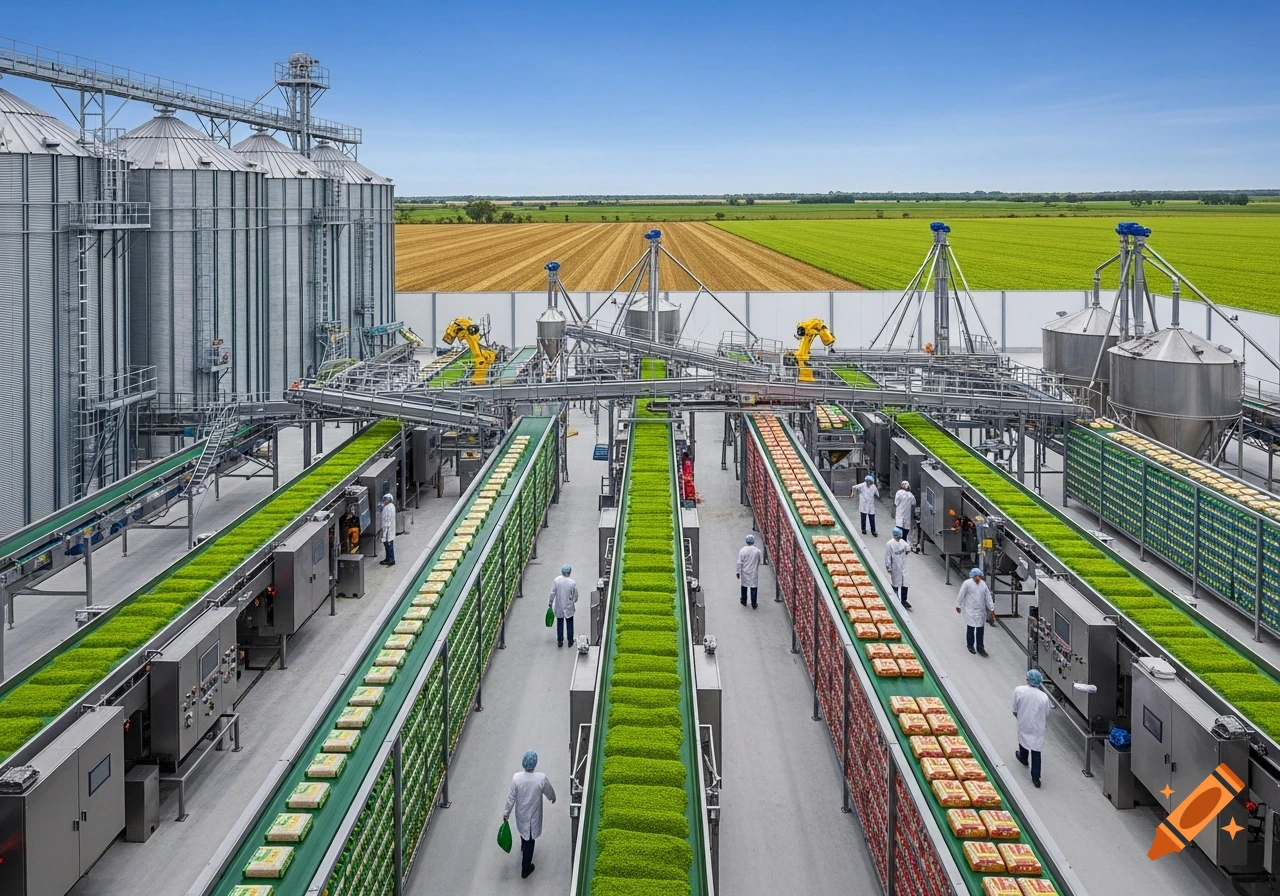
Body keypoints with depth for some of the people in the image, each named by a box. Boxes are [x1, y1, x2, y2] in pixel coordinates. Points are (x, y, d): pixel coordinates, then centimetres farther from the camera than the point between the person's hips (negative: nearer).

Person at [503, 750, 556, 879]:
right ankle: (525, 868, 22)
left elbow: (511, 797, -14)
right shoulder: (541, 778, -29)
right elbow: (549, 792, -8)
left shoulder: (516, 777, -24)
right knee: (530, 839, 13)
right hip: (533, 814, -3)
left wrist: (506, 812, 2)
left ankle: (524, 847, 62)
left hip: (521, 813, 3)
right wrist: (553, 798, 16)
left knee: (523, 830, 33)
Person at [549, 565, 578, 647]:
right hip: (569, 607, -1)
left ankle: (560, 641, 19)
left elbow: (553, 593, -8)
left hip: (559, 607, 1)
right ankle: (570, 641, 21)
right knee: (569, 624, 14)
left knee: (560, 624, 14)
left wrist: (550, 603, 5)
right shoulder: (572, 582, -16)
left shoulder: (556, 580, -14)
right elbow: (575, 596, -6)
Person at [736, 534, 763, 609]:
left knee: (744, 586, 19)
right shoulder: (757, 551, -12)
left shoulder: (742, 550, -14)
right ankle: (754, 605, 10)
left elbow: (740, 563, -10)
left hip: (744, 572, 0)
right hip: (754, 572, 0)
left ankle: (744, 602, 31)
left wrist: (738, 571, 0)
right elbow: (760, 560, 1)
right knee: (754, 587, 7)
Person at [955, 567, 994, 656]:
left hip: (981, 610, 4)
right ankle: (970, 645, 25)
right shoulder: (967, 583, -13)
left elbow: (988, 597, 7)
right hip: (970, 610, -4)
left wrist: (992, 609, 8)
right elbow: (961, 595, -4)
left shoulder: (983, 584, 2)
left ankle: (980, 648, 15)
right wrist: (958, 606, 3)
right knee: (970, 628, 4)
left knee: (980, 629, 7)